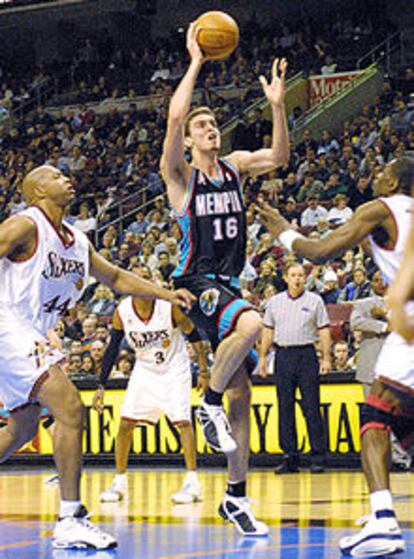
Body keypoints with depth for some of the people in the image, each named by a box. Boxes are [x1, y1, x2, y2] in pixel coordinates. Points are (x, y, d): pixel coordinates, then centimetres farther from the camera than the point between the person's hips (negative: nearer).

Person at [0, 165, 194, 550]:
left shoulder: (77, 242, 14)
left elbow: (116, 278, 24)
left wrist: (167, 295, 14)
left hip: (33, 336, 10)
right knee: (69, 407, -19)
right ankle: (70, 519, -18)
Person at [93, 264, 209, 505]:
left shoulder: (169, 306, -23)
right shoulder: (122, 312, -14)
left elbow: (194, 336, -10)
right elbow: (113, 349, -4)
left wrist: (204, 371, -9)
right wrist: (101, 387, -6)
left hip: (175, 369, -3)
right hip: (145, 370, 3)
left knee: (182, 420, -15)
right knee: (126, 423, -3)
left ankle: (193, 483, -10)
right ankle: (120, 483, 8)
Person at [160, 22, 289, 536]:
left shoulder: (235, 166, 14)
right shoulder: (179, 173, -4)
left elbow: (279, 157, 3)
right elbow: (174, 116, -20)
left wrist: (276, 105, -7)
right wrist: (195, 62, -15)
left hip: (229, 284, 6)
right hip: (196, 281, -6)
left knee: (240, 394, 5)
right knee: (251, 323, -38)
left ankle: (236, 497, 11)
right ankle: (209, 404, -18)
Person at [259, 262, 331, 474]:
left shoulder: (315, 301, 4)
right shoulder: (274, 302, 11)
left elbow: (323, 331, 2)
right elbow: (268, 331, 14)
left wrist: (326, 358, -5)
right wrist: (262, 357, 7)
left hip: (306, 355, -3)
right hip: (283, 355, 3)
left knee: (311, 408, -5)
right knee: (285, 408, 3)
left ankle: (318, 457, -2)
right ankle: (290, 458, 9)